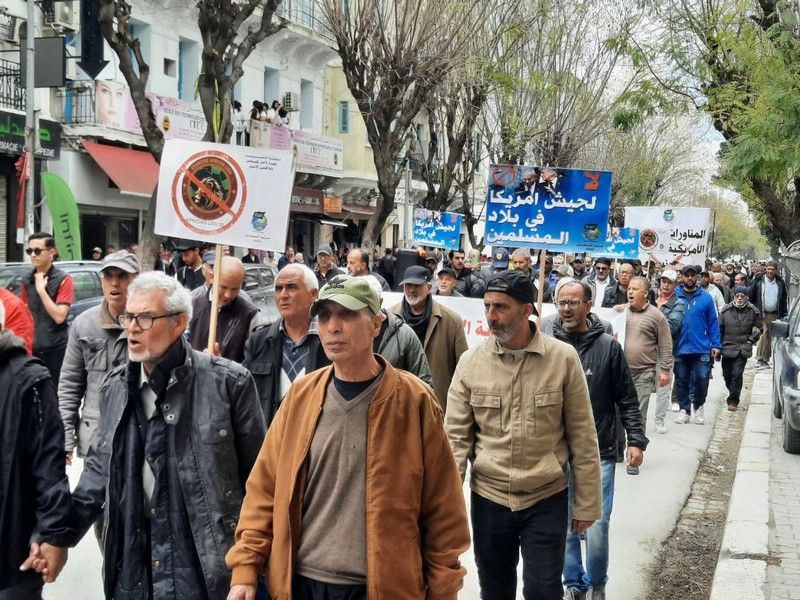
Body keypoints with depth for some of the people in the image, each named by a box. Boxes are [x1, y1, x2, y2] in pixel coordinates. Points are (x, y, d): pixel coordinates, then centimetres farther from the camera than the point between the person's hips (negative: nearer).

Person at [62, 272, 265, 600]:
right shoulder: (115, 386, 6)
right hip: (131, 571, 5)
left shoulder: (228, 382, -10)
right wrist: (59, 535, 6)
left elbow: (257, 477, -5)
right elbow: (100, 470, 14)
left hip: (206, 569, -4)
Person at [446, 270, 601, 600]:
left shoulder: (563, 358, -8)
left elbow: (582, 437, -3)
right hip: (488, 499, 2)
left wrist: (586, 504, -1)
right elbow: (456, 436, -2)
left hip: (547, 501, -2)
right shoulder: (471, 362, -4)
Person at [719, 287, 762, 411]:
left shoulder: (753, 311, -2)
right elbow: (719, 329, 5)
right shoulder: (725, 310, -2)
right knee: (727, 374, 10)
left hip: (743, 349, -2)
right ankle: (733, 394, 35)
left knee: (737, 374, -11)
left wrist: (752, 339, 3)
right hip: (727, 347, 2)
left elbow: (759, 327, 14)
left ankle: (733, 400, -3)